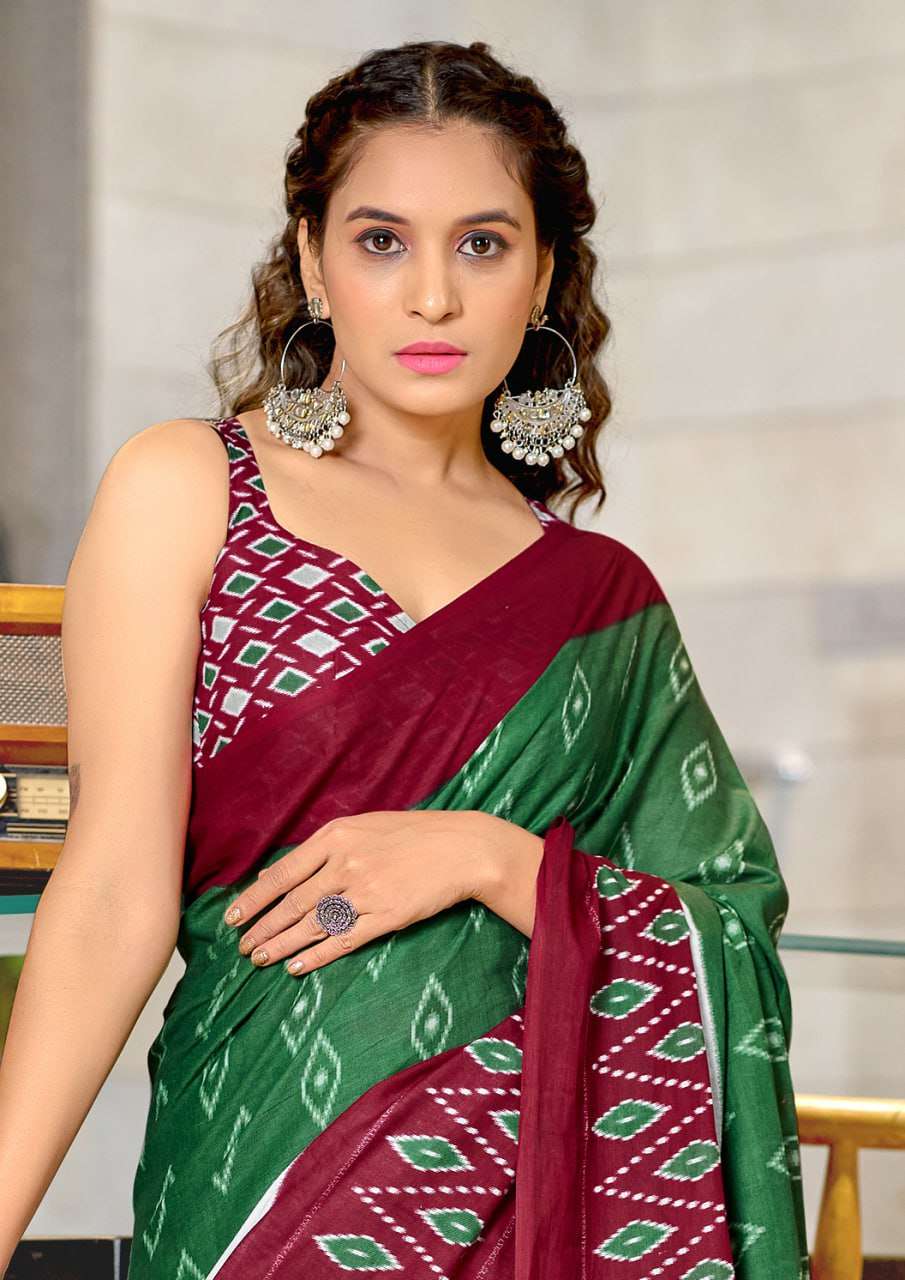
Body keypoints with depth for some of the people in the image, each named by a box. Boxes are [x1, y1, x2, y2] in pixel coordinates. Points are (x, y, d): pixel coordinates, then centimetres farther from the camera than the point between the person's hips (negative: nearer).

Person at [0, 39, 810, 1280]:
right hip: (274, 1169, -2)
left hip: (579, 1177, 3)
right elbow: (119, 892, -6)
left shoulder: (602, 598, 10)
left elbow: (728, 950, 5)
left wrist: (488, 858, -11)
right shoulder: (185, 490, 1)